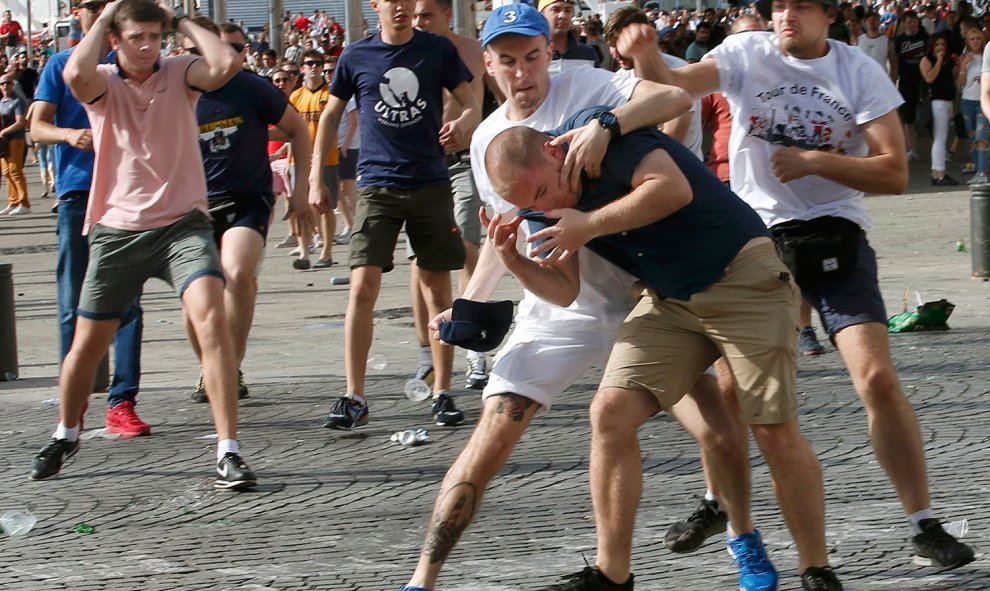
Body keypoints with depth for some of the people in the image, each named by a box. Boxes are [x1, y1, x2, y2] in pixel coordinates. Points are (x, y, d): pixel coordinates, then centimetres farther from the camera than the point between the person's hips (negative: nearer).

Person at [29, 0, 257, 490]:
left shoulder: (180, 73, 1)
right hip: (117, 229, 1)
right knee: (86, 344, 10)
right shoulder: (102, 83, 0)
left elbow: (226, 63, -21)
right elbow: (75, 73, -25)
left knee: (211, 316, -24)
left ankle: (228, 453, -24)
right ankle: (65, 436, 40)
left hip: (182, 223, -1)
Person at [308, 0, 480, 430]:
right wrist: (316, 177, 10)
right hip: (377, 185, 0)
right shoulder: (356, 57, 5)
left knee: (437, 289, 3)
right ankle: (353, 398, -5)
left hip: (430, 184, 0)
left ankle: (442, 392, 13)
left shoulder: (439, 50, 4)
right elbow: (331, 114, 15)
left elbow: (472, 106, 4)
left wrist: (463, 126, -20)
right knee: (362, 286, -10)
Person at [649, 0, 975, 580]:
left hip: (837, 240, -1)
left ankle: (925, 525, -1)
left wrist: (814, 161, -17)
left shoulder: (859, 71, -3)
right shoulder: (747, 54, -2)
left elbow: (894, 173, -8)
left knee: (879, 380, -11)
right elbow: (677, 83, -22)